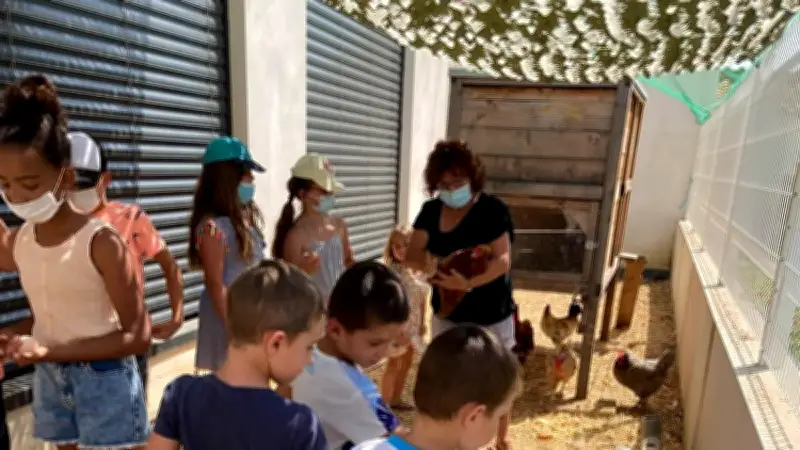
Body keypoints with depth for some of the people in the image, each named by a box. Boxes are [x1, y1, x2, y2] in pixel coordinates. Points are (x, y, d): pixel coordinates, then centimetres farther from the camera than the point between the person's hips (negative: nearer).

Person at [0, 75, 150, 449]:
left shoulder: (100, 242, -19)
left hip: (104, 383, -6)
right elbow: (48, 317, 11)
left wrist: (48, 351, -22)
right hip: (49, 382, 6)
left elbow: (138, 335, -17)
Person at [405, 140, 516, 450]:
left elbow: (502, 260, -24)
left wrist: (468, 282, -37)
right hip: (446, 313, 5)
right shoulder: (431, 211, -2)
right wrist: (432, 262, -25)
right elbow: (413, 255, -4)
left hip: (490, 316, -4)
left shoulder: (493, 210, -17)